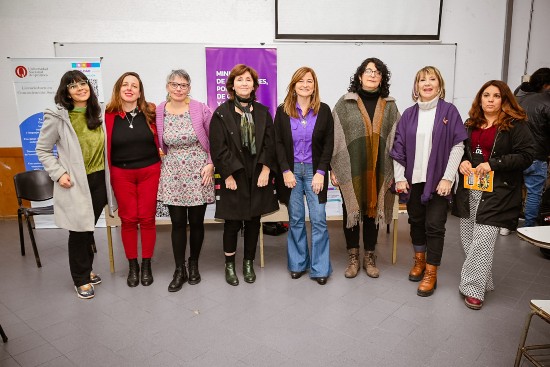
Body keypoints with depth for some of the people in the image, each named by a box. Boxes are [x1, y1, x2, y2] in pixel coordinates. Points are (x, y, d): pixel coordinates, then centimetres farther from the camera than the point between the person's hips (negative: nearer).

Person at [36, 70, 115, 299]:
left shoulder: (98, 113, 4)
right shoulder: (57, 117, -11)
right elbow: (42, 150, -3)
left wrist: (107, 174, 8)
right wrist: (58, 174, -13)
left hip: (99, 179, 4)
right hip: (75, 183, -4)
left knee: (90, 227, 16)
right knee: (79, 230, 5)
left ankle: (87, 269, 36)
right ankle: (80, 279, 22)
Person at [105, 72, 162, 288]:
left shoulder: (150, 113, -2)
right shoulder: (109, 116, -5)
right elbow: (106, 147, 0)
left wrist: (161, 153, -2)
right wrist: (108, 174, -1)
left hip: (149, 172, 1)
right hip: (122, 174, 0)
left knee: (147, 219, 5)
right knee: (128, 220, 6)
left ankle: (146, 265, 21)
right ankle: (132, 266, 23)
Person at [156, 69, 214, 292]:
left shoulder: (201, 110, -6)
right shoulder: (158, 112, 0)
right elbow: (158, 143, 11)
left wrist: (211, 164, -7)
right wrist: (162, 162, 5)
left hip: (198, 173, -1)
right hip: (172, 174, 1)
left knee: (196, 222, 8)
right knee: (178, 223, 5)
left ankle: (194, 265, 29)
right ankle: (179, 270, 19)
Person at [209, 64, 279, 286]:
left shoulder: (263, 112, 9)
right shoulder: (221, 113, -1)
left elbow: (269, 143, 5)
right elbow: (218, 147, -6)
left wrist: (266, 169, -7)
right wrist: (228, 175, -11)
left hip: (258, 176, 3)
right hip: (233, 177, -3)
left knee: (254, 221, 10)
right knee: (233, 222, 2)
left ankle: (249, 263, 26)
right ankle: (230, 265, 21)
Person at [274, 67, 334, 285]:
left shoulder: (323, 110, 2)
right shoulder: (283, 111, 2)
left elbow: (329, 144, 0)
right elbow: (278, 142, 1)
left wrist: (321, 172, -9)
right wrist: (285, 171, -8)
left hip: (314, 170, 0)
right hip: (291, 170, 1)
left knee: (318, 220, -1)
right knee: (295, 220, 8)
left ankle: (320, 268, 11)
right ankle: (298, 263, 23)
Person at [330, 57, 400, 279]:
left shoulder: (389, 105, 7)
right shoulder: (346, 103, -1)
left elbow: (396, 139, 7)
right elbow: (335, 137, -2)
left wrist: (394, 171, 2)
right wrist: (334, 168, -6)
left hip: (378, 170, 2)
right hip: (351, 169, -2)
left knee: (372, 211, 11)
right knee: (351, 211, 7)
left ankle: (369, 257, 27)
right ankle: (353, 258, 23)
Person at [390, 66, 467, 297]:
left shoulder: (449, 111, -1)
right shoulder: (408, 115, 7)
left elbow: (458, 146, -5)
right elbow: (398, 148, 6)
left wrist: (448, 178, -11)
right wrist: (400, 177, -1)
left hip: (437, 180, -3)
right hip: (413, 180, 3)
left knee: (434, 225, -1)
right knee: (416, 221, 14)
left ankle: (431, 273, 11)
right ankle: (419, 261, 33)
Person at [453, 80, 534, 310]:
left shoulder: (516, 125, -2)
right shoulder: (471, 124, 15)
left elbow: (526, 156, -8)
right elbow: (460, 149, 23)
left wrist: (493, 164, -17)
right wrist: (462, 162, 1)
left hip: (497, 192, -6)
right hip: (469, 189, 6)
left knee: (482, 241, -9)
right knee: (467, 238, 8)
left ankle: (473, 289, 3)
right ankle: (483, 280, 25)